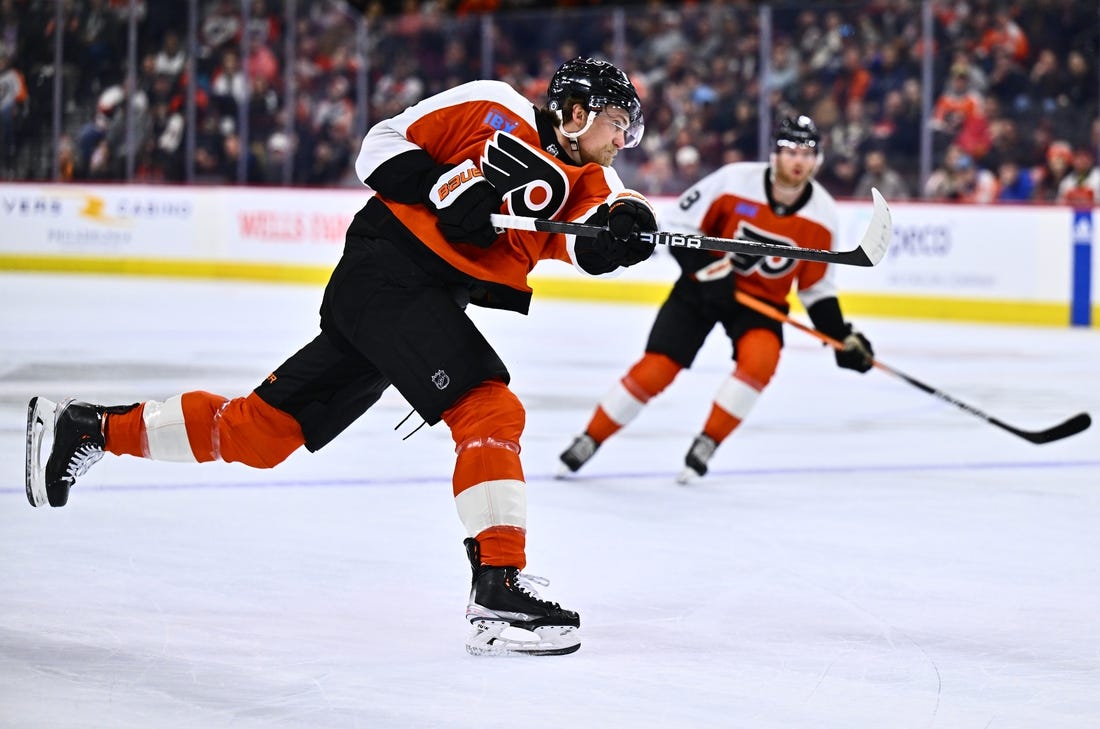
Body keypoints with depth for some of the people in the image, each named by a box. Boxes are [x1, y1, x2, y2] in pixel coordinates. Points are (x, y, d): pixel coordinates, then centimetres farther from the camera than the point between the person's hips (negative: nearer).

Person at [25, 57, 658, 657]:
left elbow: (592, 244, -8)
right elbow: (381, 148, -4)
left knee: (256, 431, 9)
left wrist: (623, 227, -29)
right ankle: (498, 592, -22)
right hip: (386, 272, -8)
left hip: (432, 306, 8)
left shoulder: (585, 180, 11)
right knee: (490, 409, -20)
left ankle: (91, 428, 21)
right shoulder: (495, 110, -6)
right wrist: (447, 187, -18)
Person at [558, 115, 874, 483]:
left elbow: (816, 285, 2)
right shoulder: (735, 180, -20)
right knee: (656, 369, -9)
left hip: (761, 299, 2)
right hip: (705, 284, -2)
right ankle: (589, 440, 10)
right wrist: (708, 267, -23)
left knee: (760, 357, -29)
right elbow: (678, 225, -11)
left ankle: (707, 444, -11)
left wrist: (842, 337, -3)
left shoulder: (822, 214, -11)